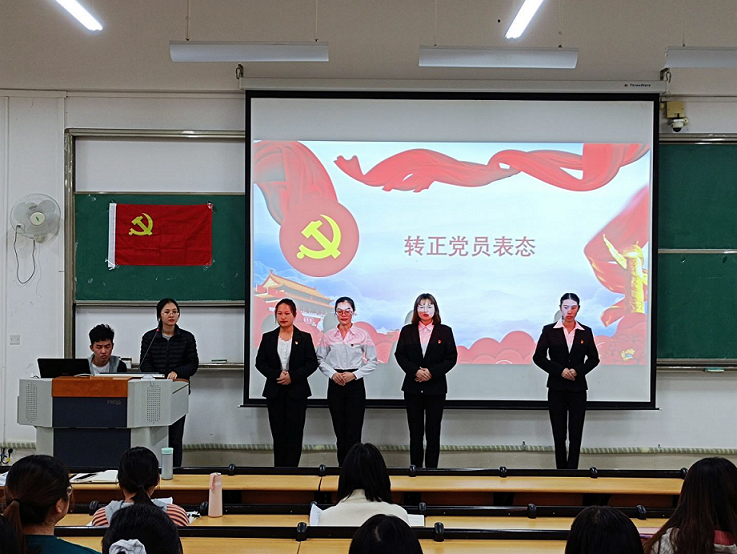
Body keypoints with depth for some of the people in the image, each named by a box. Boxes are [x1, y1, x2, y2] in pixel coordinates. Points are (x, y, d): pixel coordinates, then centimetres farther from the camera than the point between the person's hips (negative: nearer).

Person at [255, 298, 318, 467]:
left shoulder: (304, 338, 2)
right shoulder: (268, 338, 7)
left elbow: (312, 363, -2)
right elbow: (260, 362, 4)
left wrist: (292, 376, -14)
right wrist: (276, 375, -12)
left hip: (297, 391, -2)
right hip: (275, 392, 2)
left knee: (294, 433, -4)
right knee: (278, 433, 5)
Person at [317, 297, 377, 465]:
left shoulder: (363, 335, 1)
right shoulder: (328, 335, 6)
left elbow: (372, 362, 2)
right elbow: (320, 359, 9)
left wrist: (354, 374, -10)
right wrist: (332, 374, -8)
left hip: (355, 384, -2)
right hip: (335, 384, 2)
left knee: (353, 431, -5)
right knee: (340, 430, 5)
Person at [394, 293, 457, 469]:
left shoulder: (445, 331, 3)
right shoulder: (407, 331, 7)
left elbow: (452, 357, -1)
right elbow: (400, 355, 2)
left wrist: (432, 372, -13)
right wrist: (415, 371, -14)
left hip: (435, 387, -1)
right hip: (413, 387, 1)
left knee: (433, 432, 1)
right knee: (415, 431, 4)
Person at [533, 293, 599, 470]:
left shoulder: (586, 332, 3)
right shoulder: (549, 330, -1)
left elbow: (594, 358, 9)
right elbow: (538, 357, -1)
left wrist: (578, 370, -9)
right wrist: (560, 370, -13)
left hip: (578, 388, 1)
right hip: (556, 388, -1)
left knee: (576, 433, -3)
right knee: (559, 433, 4)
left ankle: (572, 470, -2)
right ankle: (561, 468, 13)